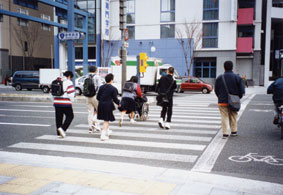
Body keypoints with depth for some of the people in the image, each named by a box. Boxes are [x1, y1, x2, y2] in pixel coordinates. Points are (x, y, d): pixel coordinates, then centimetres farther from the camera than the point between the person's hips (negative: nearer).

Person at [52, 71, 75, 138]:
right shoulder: (68, 82, -8)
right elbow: (71, 94, -13)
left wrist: (54, 101, 24)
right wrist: (71, 100, 4)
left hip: (57, 103, 7)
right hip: (65, 103, -6)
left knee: (59, 117, 13)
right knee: (70, 116, 6)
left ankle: (59, 133, 16)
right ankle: (62, 128, -12)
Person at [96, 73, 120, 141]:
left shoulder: (101, 87, 3)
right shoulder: (113, 89, -11)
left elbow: (97, 97, 6)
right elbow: (115, 98, -9)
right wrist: (119, 103, 10)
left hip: (101, 105, 6)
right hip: (108, 105, -6)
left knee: (106, 119, 24)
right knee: (106, 120, 2)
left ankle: (107, 131, 41)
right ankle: (103, 135, -6)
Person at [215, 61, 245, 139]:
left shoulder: (219, 78, -2)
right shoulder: (237, 78, -3)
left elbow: (216, 90, 4)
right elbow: (242, 91, -2)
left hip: (222, 102, -1)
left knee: (224, 117, 3)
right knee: (233, 116, 16)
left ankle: (225, 133, -1)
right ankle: (234, 131, 25)